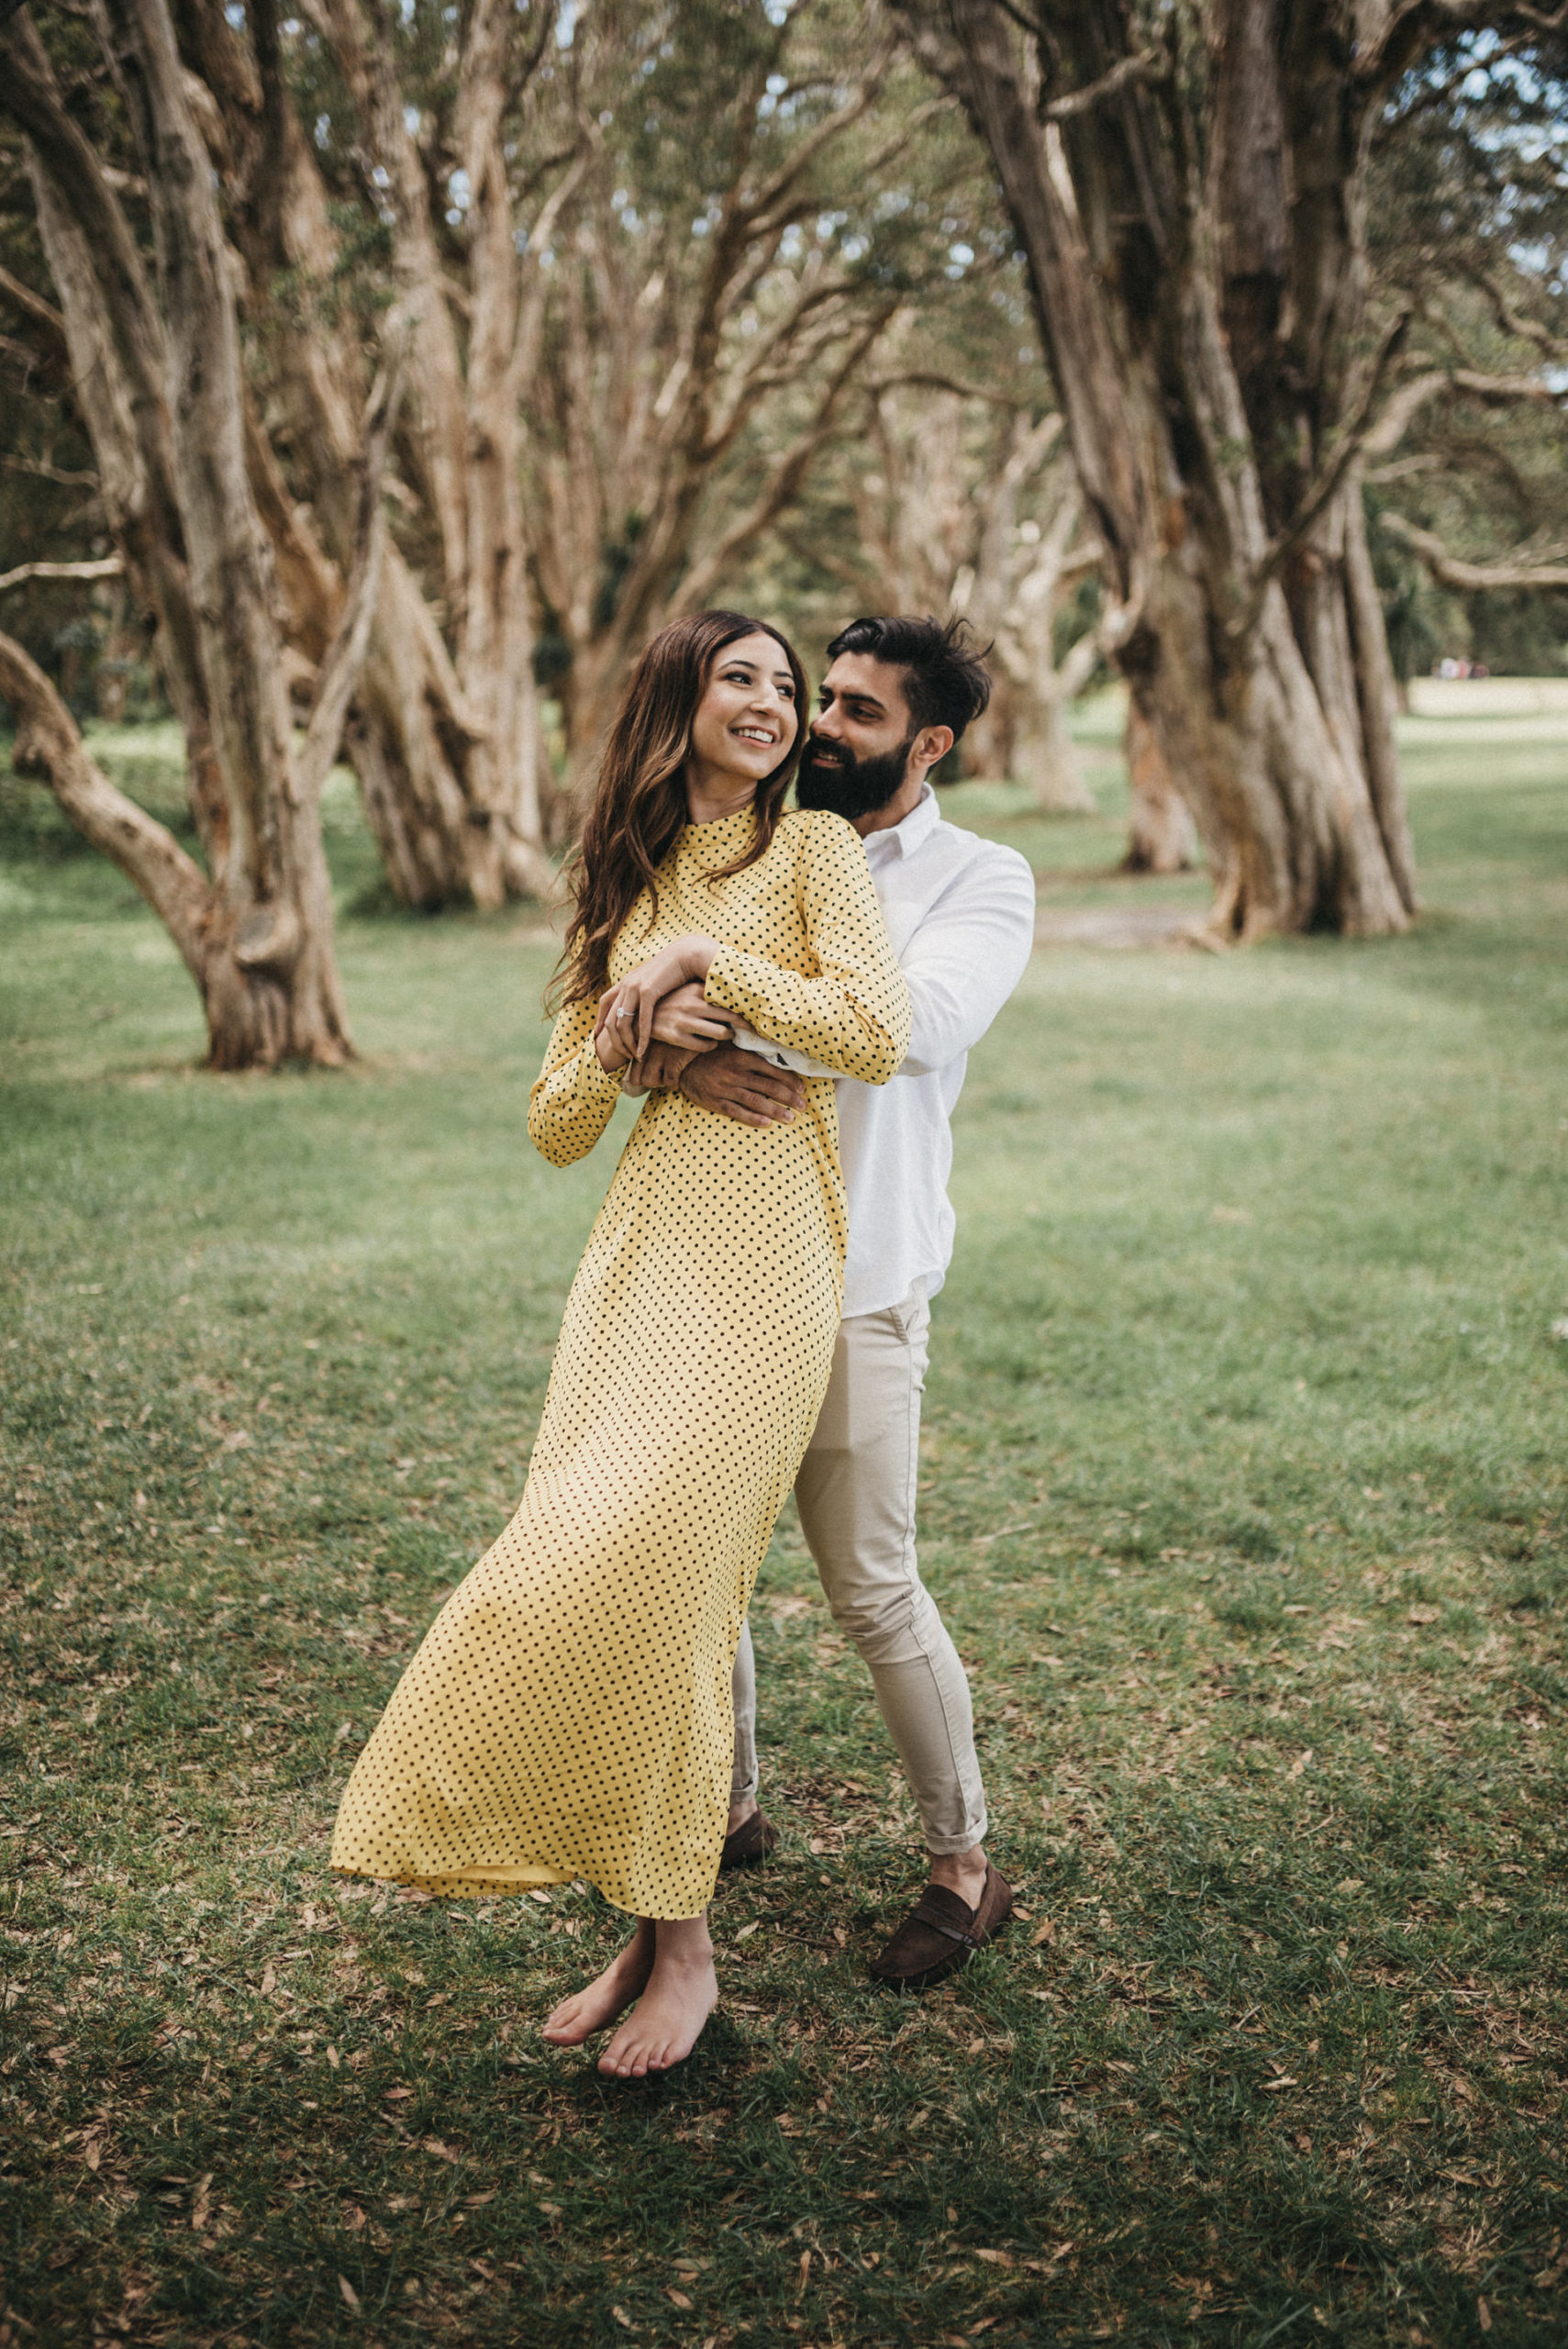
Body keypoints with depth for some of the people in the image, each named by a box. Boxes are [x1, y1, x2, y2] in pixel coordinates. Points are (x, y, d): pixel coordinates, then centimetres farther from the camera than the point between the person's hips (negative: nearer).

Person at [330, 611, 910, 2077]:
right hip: (640, 1242, 5)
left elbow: (876, 1037, -12)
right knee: (606, 1577, 1)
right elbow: (554, 1128, 16)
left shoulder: (812, 849, 4)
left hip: (758, 1252, -5)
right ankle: (644, 1932, 15)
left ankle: (684, 1947, 4)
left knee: (646, 1571, -13)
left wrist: (712, 958, -9)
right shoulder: (625, 887, 18)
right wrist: (627, 1028, -3)